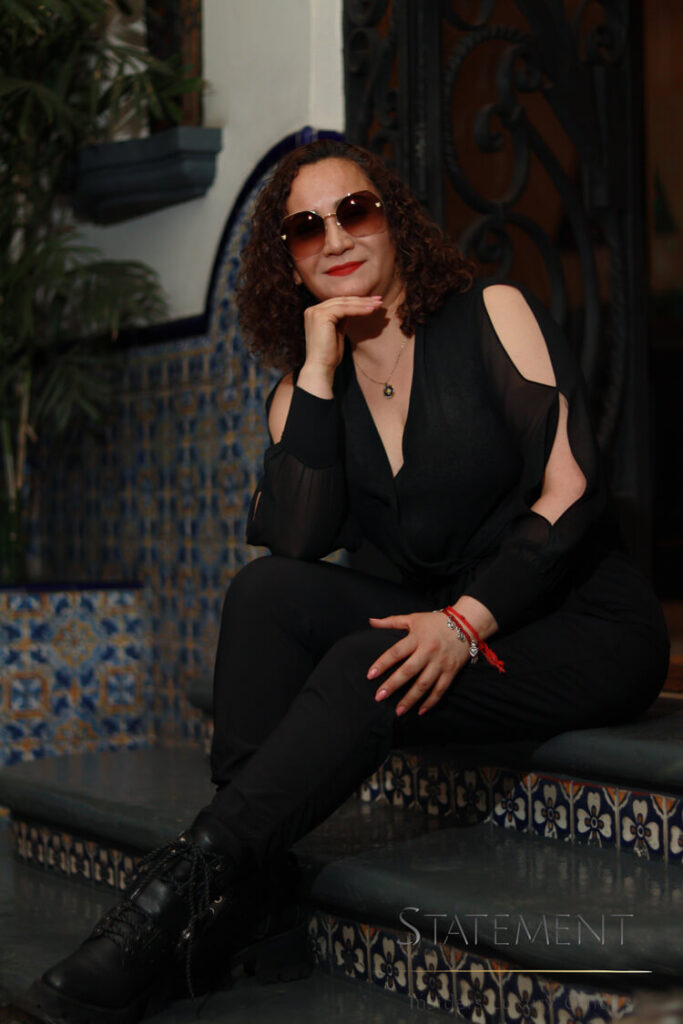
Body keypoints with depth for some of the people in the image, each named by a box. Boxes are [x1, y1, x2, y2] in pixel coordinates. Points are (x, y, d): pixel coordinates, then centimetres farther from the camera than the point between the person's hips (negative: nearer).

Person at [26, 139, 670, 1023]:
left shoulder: (493, 317, -4)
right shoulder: (306, 388, 8)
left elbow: (571, 489, -13)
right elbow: (294, 544, -9)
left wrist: (467, 620, -24)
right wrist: (318, 376, -12)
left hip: (586, 630, -5)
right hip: (450, 634, 5)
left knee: (369, 668, -30)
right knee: (267, 592, -18)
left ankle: (174, 899, -27)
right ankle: (251, 911, -25)